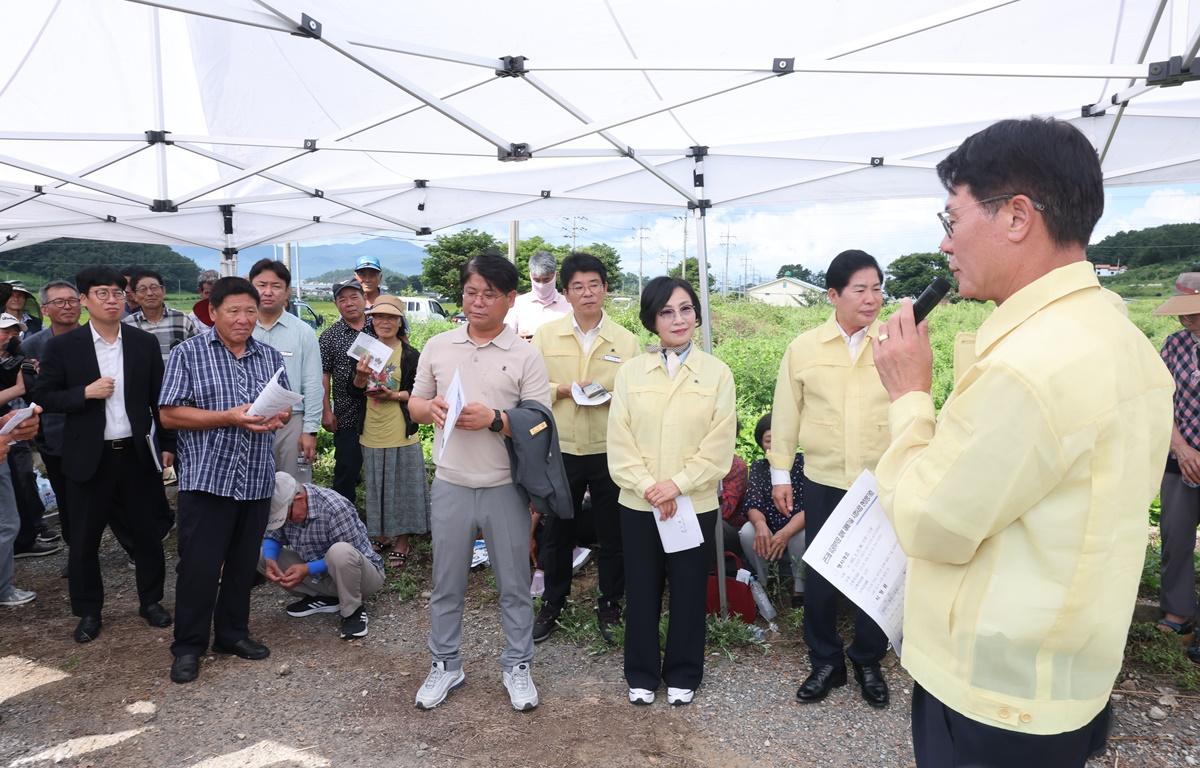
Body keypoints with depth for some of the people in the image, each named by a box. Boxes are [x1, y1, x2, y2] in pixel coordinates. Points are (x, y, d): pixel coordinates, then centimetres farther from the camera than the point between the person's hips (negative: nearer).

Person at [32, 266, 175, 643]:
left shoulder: (145, 343, 2)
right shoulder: (63, 346, -2)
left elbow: (159, 398, 5)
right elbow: (42, 397, -1)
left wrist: (167, 444, 4)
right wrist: (85, 393, -16)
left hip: (138, 454, 1)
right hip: (89, 457, -1)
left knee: (147, 532, 9)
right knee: (84, 538, 9)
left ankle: (151, 601, 27)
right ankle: (88, 611, 26)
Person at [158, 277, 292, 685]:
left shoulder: (270, 357, 11)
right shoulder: (188, 353, -3)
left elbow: (286, 407, 17)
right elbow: (170, 415, -9)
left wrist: (279, 416, -7)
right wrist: (230, 417, -19)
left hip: (256, 480, 4)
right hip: (206, 478, -4)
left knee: (243, 564, 14)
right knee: (199, 566, 2)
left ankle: (233, 633, 29)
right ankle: (188, 646, 18)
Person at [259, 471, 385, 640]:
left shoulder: (334, 508, -28)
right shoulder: (284, 506, -8)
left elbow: (349, 556, -25)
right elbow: (273, 536, 1)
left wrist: (308, 569, -31)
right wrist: (270, 561, -20)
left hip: (363, 573, -7)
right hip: (318, 573, 7)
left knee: (340, 551, -41)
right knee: (262, 554, -6)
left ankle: (353, 611, -16)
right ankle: (322, 598, 2)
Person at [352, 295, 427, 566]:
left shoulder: (410, 355, -6)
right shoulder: (364, 351, 7)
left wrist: (394, 395, -19)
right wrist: (360, 377, -10)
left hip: (401, 432, -4)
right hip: (372, 432, 4)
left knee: (402, 486, 4)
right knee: (377, 487, 14)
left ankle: (401, 543, 16)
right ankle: (382, 536, 29)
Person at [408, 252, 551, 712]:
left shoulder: (526, 356, -5)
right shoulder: (437, 347, 4)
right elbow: (414, 404, 12)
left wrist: (494, 420, -22)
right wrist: (430, 408, -11)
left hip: (505, 486, -2)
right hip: (451, 484, 2)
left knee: (514, 584, 11)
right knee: (446, 584, 14)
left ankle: (517, 666, 28)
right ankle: (445, 665, 32)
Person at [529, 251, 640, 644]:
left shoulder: (626, 340, 2)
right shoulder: (546, 335, 2)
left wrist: (613, 395, -15)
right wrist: (564, 388, -14)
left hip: (610, 451, 0)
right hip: (560, 450, 0)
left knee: (613, 534, 9)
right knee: (557, 533, 12)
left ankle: (610, 606, 28)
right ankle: (551, 605, 30)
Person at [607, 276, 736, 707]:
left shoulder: (717, 373, -2)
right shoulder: (630, 372, 1)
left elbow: (719, 446, -7)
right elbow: (619, 442, -3)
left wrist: (677, 485, -15)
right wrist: (648, 487, -13)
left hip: (695, 505, -1)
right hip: (639, 504, 1)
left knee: (688, 593, 10)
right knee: (641, 591, 10)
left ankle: (683, 674, 30)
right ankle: (641, 674, 29)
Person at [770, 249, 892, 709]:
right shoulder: (803, 348, -3)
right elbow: (786, 415, 3)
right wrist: (780, 473, 4)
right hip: (824, 484, 0)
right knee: (820, 576, 10)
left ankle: (869, 662, 34)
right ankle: (825, 662, 31)